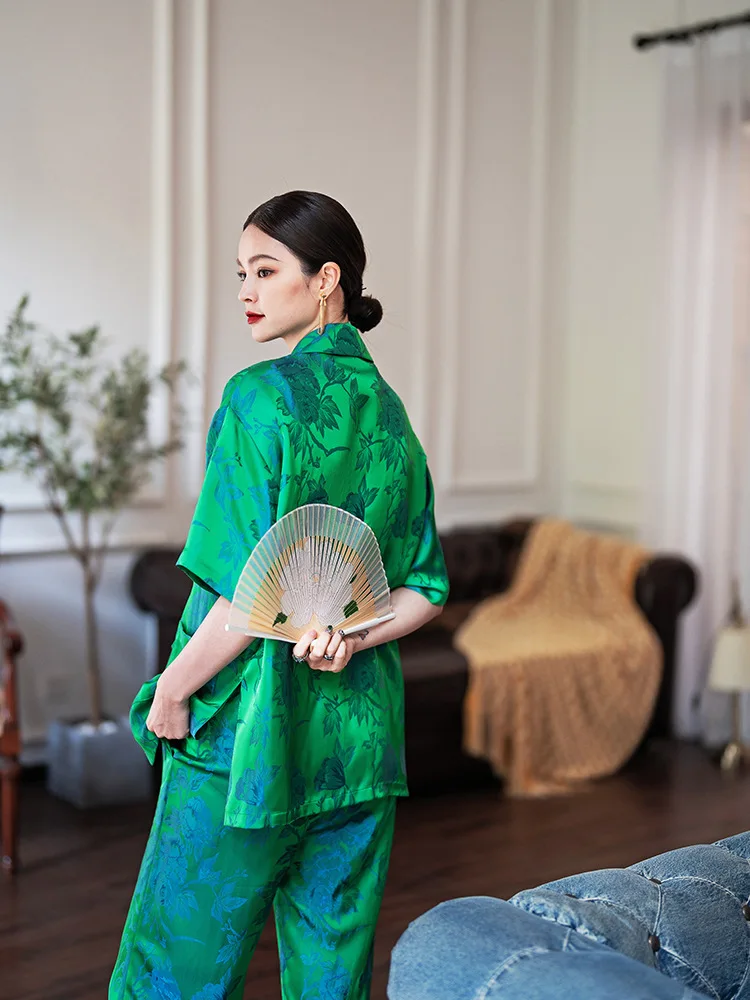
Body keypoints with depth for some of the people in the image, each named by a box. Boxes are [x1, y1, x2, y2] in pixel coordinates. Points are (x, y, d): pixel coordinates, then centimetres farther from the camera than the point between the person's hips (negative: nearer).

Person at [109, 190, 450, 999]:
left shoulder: (265, 394, -14)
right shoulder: (388, 411, 9)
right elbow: (427, 590, 10)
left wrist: (172, 690, -8)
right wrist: (349, 636, -4)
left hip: (254, 731, -7)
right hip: (361, 740, 7)